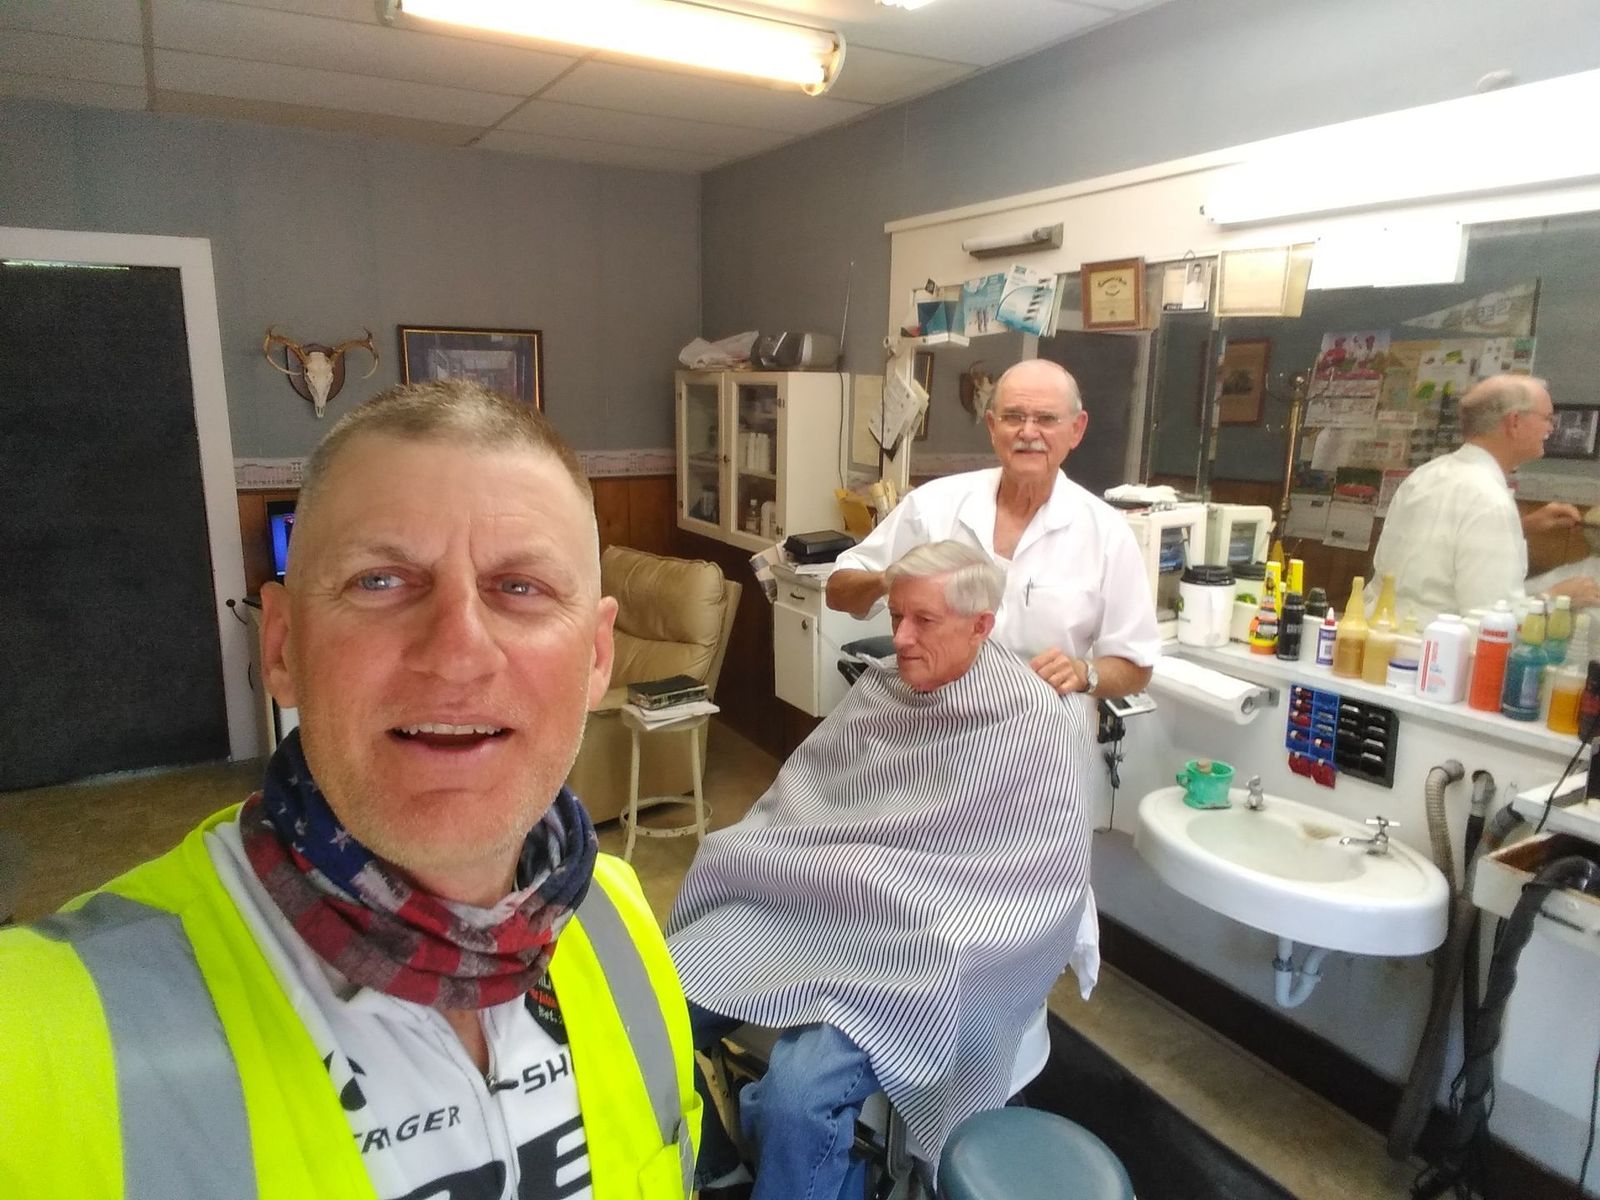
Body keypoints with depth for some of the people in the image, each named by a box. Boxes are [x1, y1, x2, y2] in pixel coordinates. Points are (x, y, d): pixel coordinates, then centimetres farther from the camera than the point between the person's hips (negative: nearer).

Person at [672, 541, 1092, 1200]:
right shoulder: (881, 687, 6)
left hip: (924, 952, -6)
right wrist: (778, 860, -8)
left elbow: (1048, 886, -16)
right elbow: (796, 796, 13)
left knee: (796, 1092, -28)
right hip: (807, 908, 7)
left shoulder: (1035, 727, -12)